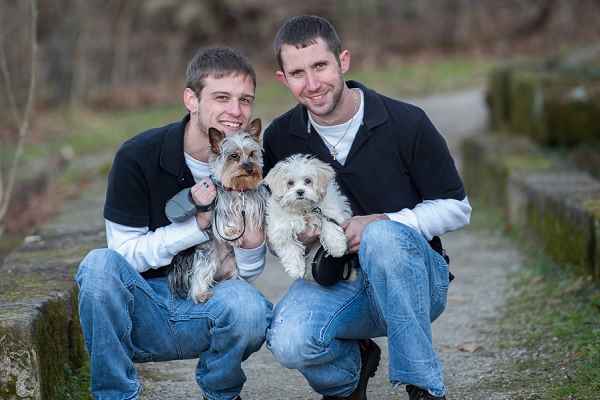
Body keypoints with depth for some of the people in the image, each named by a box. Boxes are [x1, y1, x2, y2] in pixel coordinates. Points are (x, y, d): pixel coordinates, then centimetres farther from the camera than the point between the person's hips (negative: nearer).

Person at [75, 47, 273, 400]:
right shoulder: (137, 156, -10)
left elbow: (248, 271, 2)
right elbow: (124, 252, -10)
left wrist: (252, 238, -22)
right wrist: (199, 224, -21)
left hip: (209, 310, 1)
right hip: (143, 313, -1)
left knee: (245, 302, -33)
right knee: (100, 264, -30)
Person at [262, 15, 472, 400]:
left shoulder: (407, 123, -9)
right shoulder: (279, 138, -1)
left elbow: (456, 208, -3)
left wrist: (383, 223, -19)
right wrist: (292, 237, -14)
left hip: (415, 280, -2)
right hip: (333, 285, 2)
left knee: (382, 235, -37)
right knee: (289, 342, -31)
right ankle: (352, 364, 8)